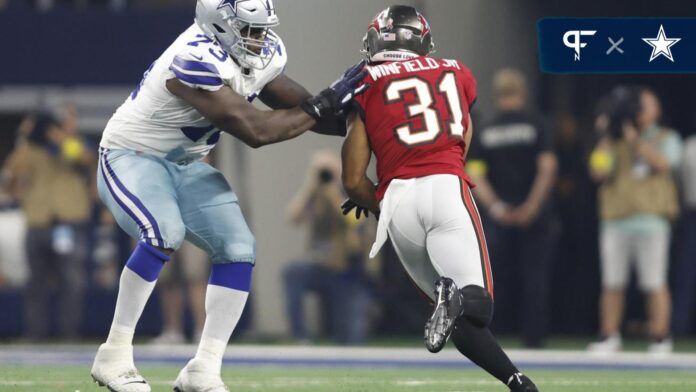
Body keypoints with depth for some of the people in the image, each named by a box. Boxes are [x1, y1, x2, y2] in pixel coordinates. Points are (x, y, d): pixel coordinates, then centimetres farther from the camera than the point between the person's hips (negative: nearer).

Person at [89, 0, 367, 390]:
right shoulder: (196, 61, -33)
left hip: (184, 165, 8)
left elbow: (299, 106, 6)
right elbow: (254, 130, -32)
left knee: (238, 249, -6)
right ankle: (115, 355, -20)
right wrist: (324, 104, -27)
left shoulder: (264, 56, -6)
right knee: (165, 233, -32)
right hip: (131, 156, -8)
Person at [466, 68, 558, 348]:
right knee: (535, 281, 2)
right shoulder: (536, 125, -1)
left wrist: (495, 207, -7)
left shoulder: (485, 131, 6)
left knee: (500, 280, 9)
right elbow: (547, 168, -10)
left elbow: (474, 176, -2)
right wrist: (532, 206, -9)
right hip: (535, 218, -2)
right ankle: (533, 339, 0)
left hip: (500, 219, 2)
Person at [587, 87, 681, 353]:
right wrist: (606, 137, 0)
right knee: (612, 284, 2)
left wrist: (634, 136, -8)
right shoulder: (613, 141, 18)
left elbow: (662, 163, -9)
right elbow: (598, 171, 5)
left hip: (650, 219, -3)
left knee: (654, 284, -6)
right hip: (615, 221, 3)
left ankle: (660, 339, -1)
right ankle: (609, 337, 9)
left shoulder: (666, 139, 12)